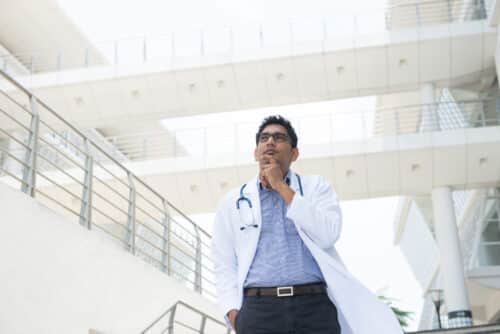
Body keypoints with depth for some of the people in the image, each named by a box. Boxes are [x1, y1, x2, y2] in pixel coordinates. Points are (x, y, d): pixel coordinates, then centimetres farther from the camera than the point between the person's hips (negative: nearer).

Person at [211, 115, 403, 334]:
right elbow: (224, 266, 12)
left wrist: (282, 187, -2)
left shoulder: (316, 187, 14)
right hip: (258, 309, 1)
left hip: (315, 306, 0)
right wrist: (233, 313, -5)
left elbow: (327, 235, -5)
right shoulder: (232, 202, 16)